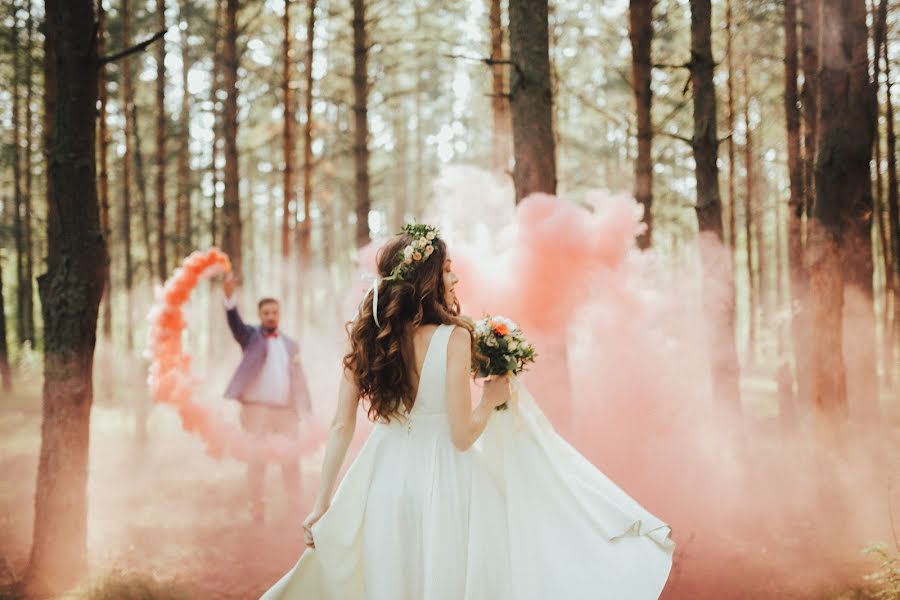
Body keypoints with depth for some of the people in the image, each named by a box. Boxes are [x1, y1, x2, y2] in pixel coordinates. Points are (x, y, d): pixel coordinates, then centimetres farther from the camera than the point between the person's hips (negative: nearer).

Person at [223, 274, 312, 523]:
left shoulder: (290, 344, 15)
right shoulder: (251, 336, 6)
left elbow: (299, 380, 12)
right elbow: (235, 323, -14)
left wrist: (305, 413, 2)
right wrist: (229, 296, -33)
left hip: (286, 410, 3)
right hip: (257, 408, -3)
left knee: (292, 461, 6)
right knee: (257, 461, 0)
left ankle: (295, 511, 16)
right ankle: (257, 512, 5)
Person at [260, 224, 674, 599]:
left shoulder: (364, 339, -2)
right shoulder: (452, 338, -15)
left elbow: (341, 428, 0)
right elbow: (462, 434, -16)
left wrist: (322, 504, 6)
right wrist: (493, 398, 3)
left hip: (384, 481, 4)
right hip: (441, 484, -4)